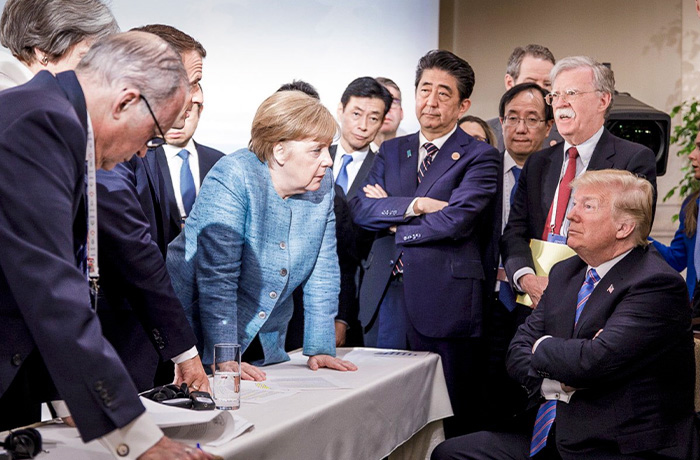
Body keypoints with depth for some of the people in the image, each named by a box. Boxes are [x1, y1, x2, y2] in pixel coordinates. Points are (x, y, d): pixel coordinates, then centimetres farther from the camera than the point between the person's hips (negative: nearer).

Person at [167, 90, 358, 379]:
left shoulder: (321, 183, -3)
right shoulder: (232, 179, -21)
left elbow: (323, 271, 1)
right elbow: (217, 276, -25)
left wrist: (319, 349, -5)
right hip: (201, 336, -5)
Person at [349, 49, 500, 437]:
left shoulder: (480, 158, -1)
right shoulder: (391, 151, 16)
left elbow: (455, 220, -15)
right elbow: (360, 207, 3)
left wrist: (390, 219, -4)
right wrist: (414, 205, -12)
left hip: (443, 299, -4)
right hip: (385, 294, 5)